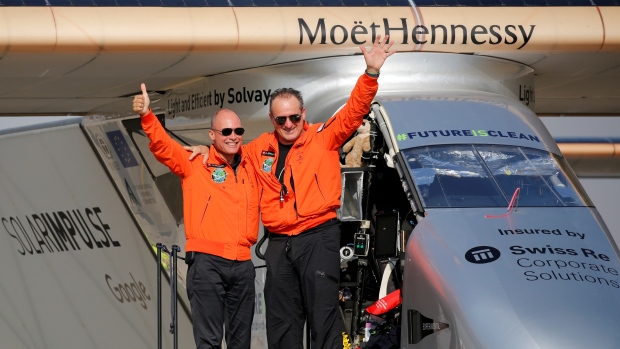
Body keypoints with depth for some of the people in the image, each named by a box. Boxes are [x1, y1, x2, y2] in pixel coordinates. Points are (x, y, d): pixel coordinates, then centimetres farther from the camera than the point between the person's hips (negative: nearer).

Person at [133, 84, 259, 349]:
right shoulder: (195, 164, 0)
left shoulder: (250, 166, 12)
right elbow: (163, 146, -12)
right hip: (207, 260, -5)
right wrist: (147, 116, -28)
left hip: (242, 263, 5)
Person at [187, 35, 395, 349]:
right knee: (281, 322, 10)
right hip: (279, 243, 5)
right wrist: (209, 150, 16)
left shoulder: (324, 138, 0)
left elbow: (354, 111, -11)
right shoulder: (261, 148, 12)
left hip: (319, 238, -5)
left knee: (323, 317, -7)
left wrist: (370, 74, -24)